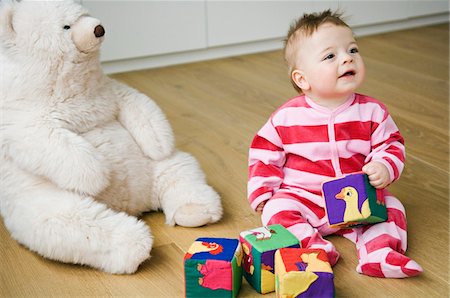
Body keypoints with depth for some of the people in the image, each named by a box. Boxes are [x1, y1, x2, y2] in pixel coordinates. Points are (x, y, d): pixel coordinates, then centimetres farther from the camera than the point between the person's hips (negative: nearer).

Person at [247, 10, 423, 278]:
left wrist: (384, 168, -21)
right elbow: (264, 155, 1)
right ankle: (316, 249, -33)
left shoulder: (372, 111, -6)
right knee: (277, 210, -24)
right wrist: (262, 193, -7)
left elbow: (392, 146, 0)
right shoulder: (287, 116, -9)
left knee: (390, 206, -15)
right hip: (302, 197, -1)